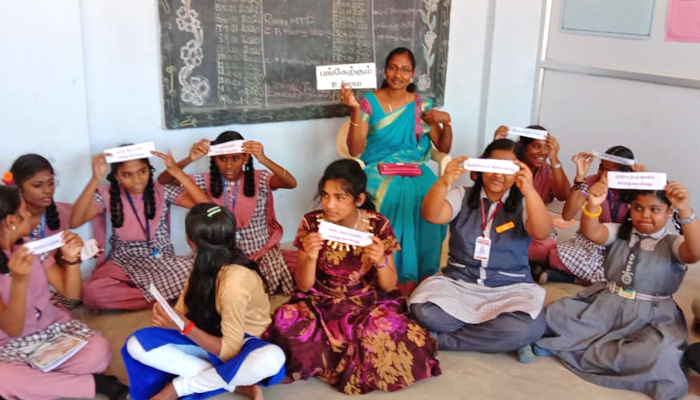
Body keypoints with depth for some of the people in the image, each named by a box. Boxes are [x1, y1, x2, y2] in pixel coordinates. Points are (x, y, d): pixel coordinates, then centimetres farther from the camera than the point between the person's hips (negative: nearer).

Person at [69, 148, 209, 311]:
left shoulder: (163, 191, -8)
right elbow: (74, 222, -22)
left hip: (162, 260, 0)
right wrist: (95, 180, -30)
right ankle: (165, 297, -16)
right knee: (91, 292, -32)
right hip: (125, 263, 0)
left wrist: (177, 172, -27)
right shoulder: (107, 195, -7)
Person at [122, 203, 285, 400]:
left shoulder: (235, 281, -29)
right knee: (136, 344, -14)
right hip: (211, 337, 7)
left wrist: (184, 326, -33)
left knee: (271, 358, -42)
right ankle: (234, 382, -17)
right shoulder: (207, 264, -6)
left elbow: (229, 350, -26)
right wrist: (169, 317, -24)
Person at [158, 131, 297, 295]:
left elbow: (291, 183, -27)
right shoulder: (207, 181, -3)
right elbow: (163, 180, -7)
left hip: (262, 252, 0)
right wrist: (189, 160, -26)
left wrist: (264, 159, -42)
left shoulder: (259, 179, -9)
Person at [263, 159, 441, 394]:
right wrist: (310, 258, -28)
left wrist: (381, 262, -27)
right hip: (323, 302, 1)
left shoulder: (378, 225, -13)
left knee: (385, 329, -32)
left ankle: (328, 361, -4)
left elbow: (389, 286, -6)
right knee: (287, 321, -30)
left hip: (368, 302, 0)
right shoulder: (312, 223, -11)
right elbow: (304, 286, -8)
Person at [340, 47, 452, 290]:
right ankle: (405, 273, -20)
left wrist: (447, 121, -9)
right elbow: (355, 150, -8)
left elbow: (444, 148, 9)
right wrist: (355, 111, -18)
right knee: (398, 196, -36)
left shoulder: (422, 105, 8)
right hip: (379, 169, -2)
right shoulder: (369, 103, 0)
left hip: (414, 168, 2)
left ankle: (426, 271, -13)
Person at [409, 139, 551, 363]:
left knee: (530, 328, -33)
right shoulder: (462, 197, 5)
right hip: (458, 283, 0)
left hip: (509, 289, 0)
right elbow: (431, 215, -14)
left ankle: (441, 340, -19)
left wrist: (530, 191, -37)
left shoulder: (523, 204, 2)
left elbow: (542, 233, -19)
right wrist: (444, 182, -33)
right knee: (423, 309, -31)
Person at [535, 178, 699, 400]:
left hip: (651, 316, -1)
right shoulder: (620, 232, 7)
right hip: (604, 305, 1)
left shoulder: (673, 243, -2)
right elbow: (591, 233, -13)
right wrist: (593, 206, -35)